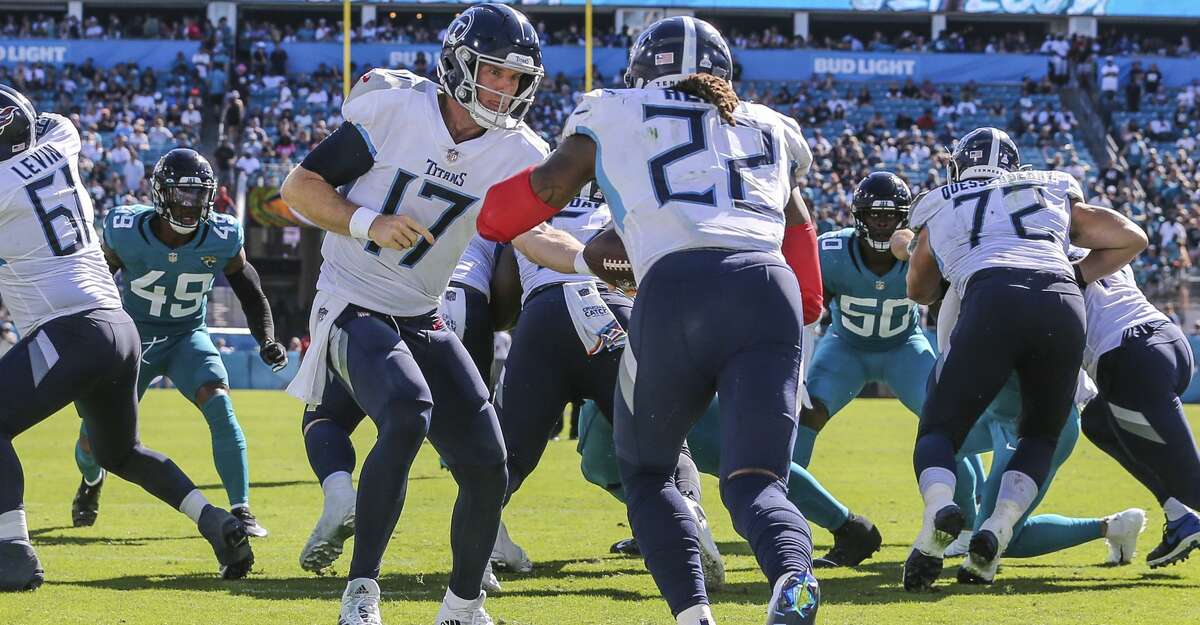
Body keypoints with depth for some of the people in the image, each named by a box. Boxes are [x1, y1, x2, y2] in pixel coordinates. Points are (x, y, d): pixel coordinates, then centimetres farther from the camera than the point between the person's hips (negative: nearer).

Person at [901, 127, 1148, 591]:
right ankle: (998, 529, -4)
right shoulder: (1054, 194, 32)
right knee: (1040, 434, 22)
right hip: (1064, 306, 2)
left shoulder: (940, 209, 30)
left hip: (993, 297, -2)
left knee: (939, 430, 10)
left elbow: (920, 291, 45)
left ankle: (939, 508, -23)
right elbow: (1133, 238, 33)